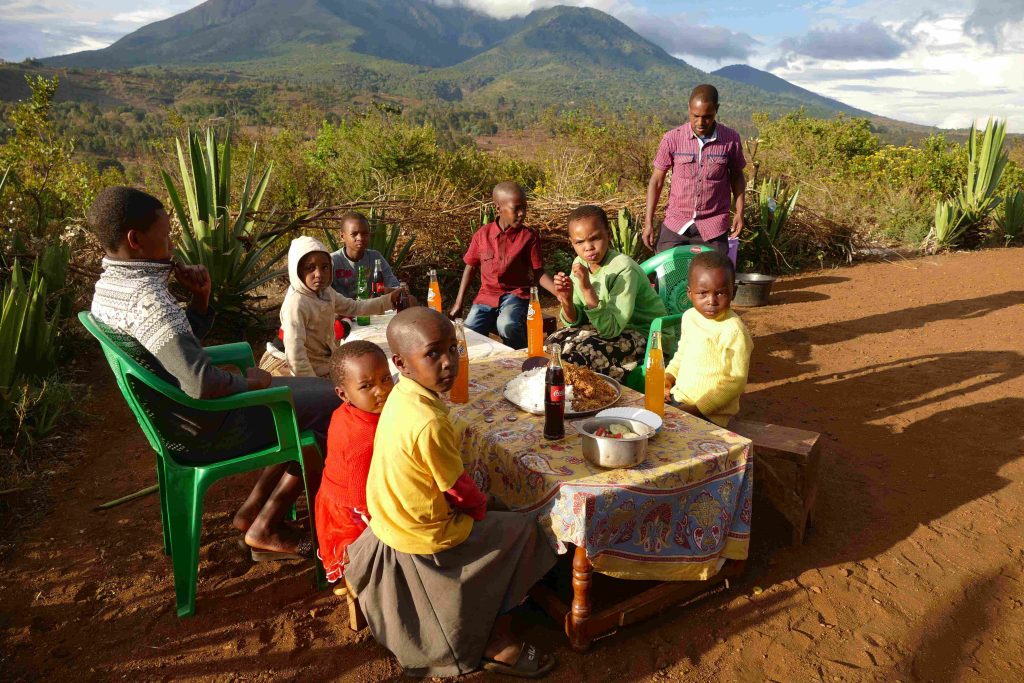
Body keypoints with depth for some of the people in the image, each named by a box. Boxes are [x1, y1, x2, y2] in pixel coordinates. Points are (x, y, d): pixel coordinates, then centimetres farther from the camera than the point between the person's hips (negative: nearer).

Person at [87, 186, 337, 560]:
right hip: (208, 429, -10)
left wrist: (200, 297, -3)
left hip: (177, 417, 10)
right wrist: (248, 382, -18)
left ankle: (253, 510, 18)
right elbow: (201, 382, -38)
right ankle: (266, 529, 8)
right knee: (334, 406, -2)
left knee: (315, 390, 18)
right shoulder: (146, 296, -27)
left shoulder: (109, 287, 5)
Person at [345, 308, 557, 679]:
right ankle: (499, 645, 20)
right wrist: (481, 507, 1)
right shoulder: (429, 423, -33)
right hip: (424, 539, -8)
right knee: (522, 530, 10)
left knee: (483, 517, 30)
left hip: (390, 524, 8)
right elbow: (460, 491, -19)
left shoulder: (401, 395, -5)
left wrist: (474, 504, 8)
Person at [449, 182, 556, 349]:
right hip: (486, 296, 3)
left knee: (507, 326, -34)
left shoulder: (530, 236, -5)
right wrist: (458, 303, 9)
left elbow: (538, 273, -3)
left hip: (515, 294, -3)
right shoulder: (482, 235, 1)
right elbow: (471, 267, 12)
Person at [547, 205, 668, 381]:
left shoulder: (623, 269, -25)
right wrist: (566, 301, -24)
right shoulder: (581, 263, -3)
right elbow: (575, 321, -2)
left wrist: (588, 289, -37)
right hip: (608, 324, 7)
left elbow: (610, 329, -30)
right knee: (553, 342, -6)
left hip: (643, 334, -7)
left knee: (573, 351, -24)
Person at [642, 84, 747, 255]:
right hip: (675, 224, 0)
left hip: (713, 228, 0)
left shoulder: (731, 139, -5)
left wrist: (739, 212, 2)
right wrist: (648, 222, -3)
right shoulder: (672, 138, -7)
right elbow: (657, 180, 0)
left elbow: (736, 176, 10)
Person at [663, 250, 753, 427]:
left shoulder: (733, 330, -19)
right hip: (677, 397, 7)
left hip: (710, 413, -7)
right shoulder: (689, 317, 4)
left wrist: (698, 408, -20)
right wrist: (669, 376, 2)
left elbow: (736, 381, -18)